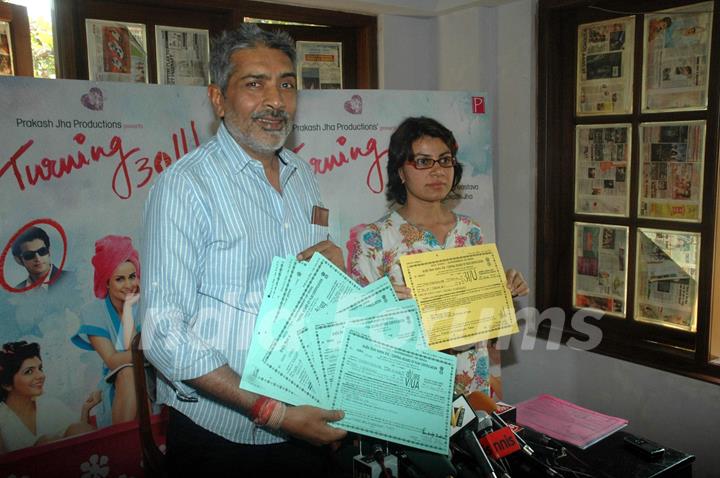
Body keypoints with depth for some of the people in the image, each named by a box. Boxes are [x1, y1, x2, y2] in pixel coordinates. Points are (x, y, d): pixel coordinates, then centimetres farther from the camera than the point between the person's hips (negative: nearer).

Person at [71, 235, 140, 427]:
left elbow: (132, 347, -21)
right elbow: (112, 360, -15)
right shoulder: (93, 312, -7)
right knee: (128, 372, -32)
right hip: (117, 382, 0)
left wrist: (129, 306, -21)